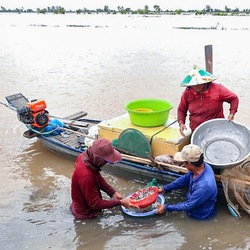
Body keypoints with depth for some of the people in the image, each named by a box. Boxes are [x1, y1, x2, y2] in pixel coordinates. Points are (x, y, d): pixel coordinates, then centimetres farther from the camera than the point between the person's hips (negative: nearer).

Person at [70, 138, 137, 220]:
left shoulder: (85, 156, -15)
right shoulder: (86, 176, -39)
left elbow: (98, 178, 2)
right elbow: (95, 204, -26)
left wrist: (113, 193, -5)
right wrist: (120, 202, -21)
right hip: (85, 213, -7)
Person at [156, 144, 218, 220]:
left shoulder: (204, 185, -40)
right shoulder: (200, 166, -17)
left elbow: (189, 206, -26)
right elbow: (184, 179, 3)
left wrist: (166, 208, -17)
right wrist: (164, 189, 6)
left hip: (200, 216, -7)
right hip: (193, 204, 7)